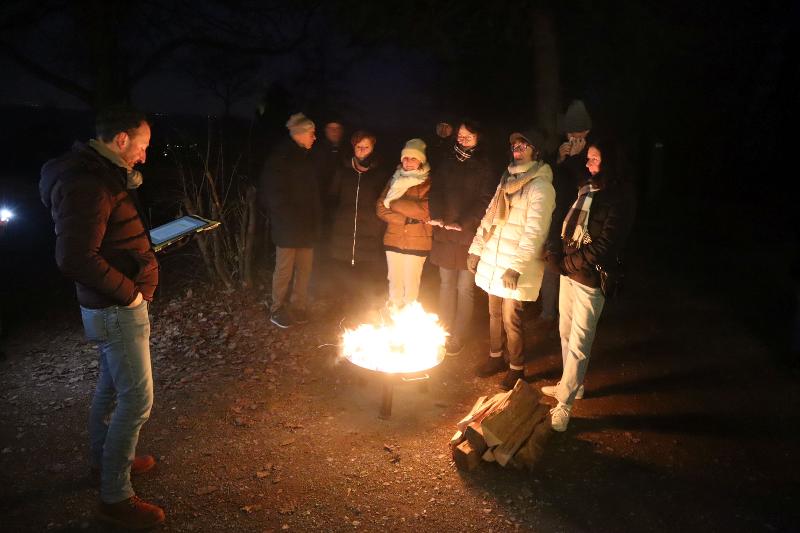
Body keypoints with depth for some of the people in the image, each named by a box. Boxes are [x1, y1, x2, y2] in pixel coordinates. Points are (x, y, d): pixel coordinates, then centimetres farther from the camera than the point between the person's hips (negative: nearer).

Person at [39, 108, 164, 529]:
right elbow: (76, 258, -29)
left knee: (111, 386, 23)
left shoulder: (100, 175, 9)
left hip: (112, 307, 11)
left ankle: (105, 461, 42)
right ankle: (115, 497, 12)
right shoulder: (87, 185, -24)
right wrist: (130, 293, -20)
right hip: (118, 310, -11)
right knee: (137, 400, -3)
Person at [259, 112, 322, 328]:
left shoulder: (307, 157, 11)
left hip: (307, 225, 7)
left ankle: (299, 306, 26)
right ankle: (277, 309, 18)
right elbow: (275, 195, -14)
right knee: (284, 269, 3)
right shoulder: (280, 157, -11)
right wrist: (291, 219, -15)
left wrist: (316, 219, 7)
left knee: (305, 269, 11)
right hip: (288, 227, -7)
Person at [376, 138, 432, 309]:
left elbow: (425, 210, -16)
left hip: (417, 242, -4)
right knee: (394, 284, 9)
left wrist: (393, 203, -8)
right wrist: (406, 218, -12)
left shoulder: (429, 183, -2)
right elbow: (381, 208, 4)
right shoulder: (395, 180, 11)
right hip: (393, 240, 4)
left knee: (411, 286, 0)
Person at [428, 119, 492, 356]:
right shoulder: (447, 160, 10)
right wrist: (437, 216, -14)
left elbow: (485, 200, -8)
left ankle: (458, 338, 10)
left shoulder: (484, 165, -2)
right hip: (445, 233, 4)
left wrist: (463, 223, -19)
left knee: (464, 289, 1)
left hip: (470, 235, -4)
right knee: (446, 284, 11)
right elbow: (436, 189, 4)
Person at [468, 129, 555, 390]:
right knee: (494, 313, 17)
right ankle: (495, 357, 35)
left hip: (516, 267, -7)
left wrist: (516, 266, -25)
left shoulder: (541, 186, -12)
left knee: (510, 319, 0)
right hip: (493, 260, 7)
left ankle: (516, 368, 18)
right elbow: (489, 216, 16)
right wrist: (476, 249, 12)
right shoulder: (507, 179, 13)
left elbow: (535, 231, -20)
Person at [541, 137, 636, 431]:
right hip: (569, 271, 8)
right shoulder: (586, 188, 8)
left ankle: (564, 403, 11)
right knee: (566, 332, 20)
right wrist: (554, 251, -6)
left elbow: (605, 245, -19)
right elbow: (565, 221, 10)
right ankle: (570, 383, 39)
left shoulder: (620, 197, -15)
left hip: (590, 278, -7)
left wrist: (566, 263, -15)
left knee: (578, 343, 0)